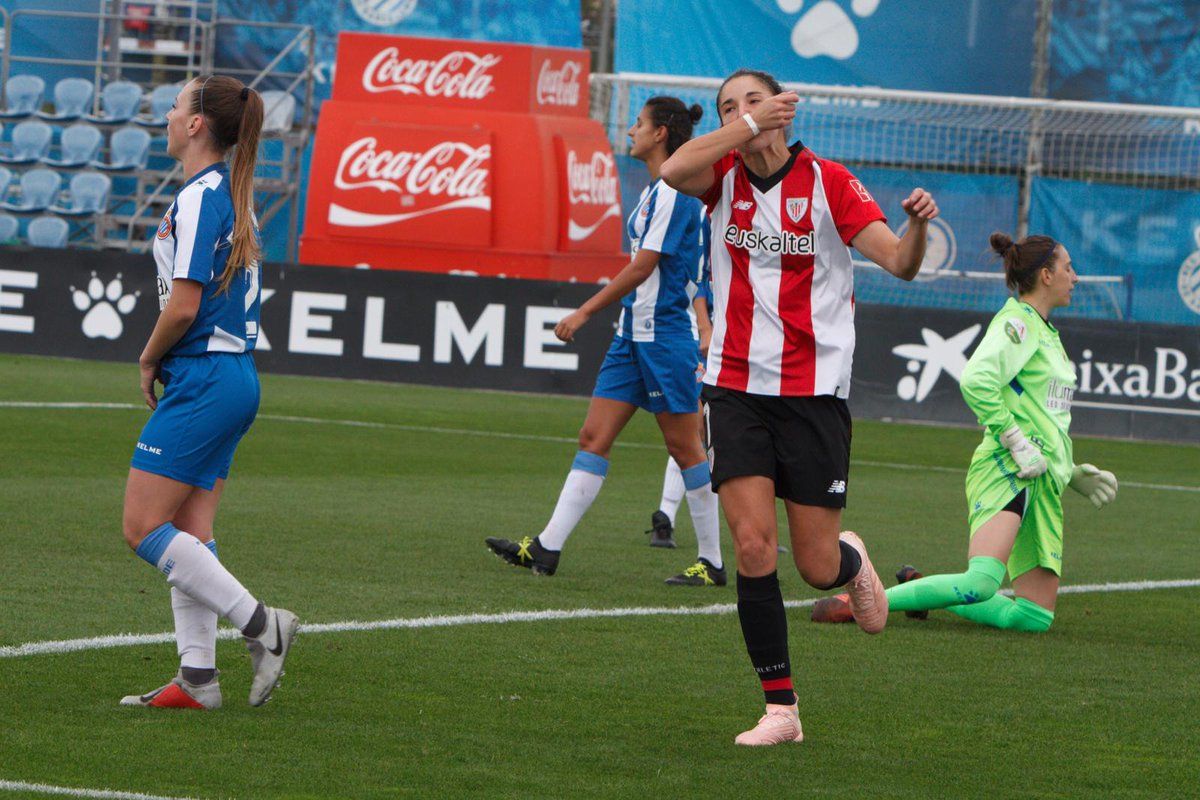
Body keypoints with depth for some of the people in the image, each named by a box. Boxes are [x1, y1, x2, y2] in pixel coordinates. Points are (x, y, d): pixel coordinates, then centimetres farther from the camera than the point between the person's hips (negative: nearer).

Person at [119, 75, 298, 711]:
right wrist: (165, 362, 15)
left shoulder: (199, 198, -15)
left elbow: (183, 305, -20)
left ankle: (259, 623, -9)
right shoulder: (234, 194, 14)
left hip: (203, 377, -10)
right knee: (187, 531, 8)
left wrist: (149, 360, -4)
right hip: (234, 376, 10)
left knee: (143, 527, -7)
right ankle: (197, 676, 5)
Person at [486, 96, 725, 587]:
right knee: (593, 438, 4)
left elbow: (642, 267, -18)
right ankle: (547, 548, 1)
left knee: (685, 448, -3)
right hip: (634, 333, 10)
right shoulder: (654, 192, 15)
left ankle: (713, 562, 5)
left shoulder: (675, 192, -14)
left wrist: (585, 313, -15)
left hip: (665, 335, -10)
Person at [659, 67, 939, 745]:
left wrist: (918, 226, -32)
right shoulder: (725, 175, 2)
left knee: (818, 567, 0)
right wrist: (747, 127, -25)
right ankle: (780, 709, -2)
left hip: (815, 394, -2)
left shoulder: (828, 181, -4)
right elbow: (674, 170, -21)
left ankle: (852, 561, 39)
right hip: (737, 387, 2)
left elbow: (899, 263, -11)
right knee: (753, 547, -10)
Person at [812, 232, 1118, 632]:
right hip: (1004, 472, -9)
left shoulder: (1044, 330, 25)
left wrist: (1072, 472, 26)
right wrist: (1018, 443, -20)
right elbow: (976, 379, -23)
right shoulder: (1017, 322, -5)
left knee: (1036, 617, -1)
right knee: (982, 583, -30)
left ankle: (925, 591, 17)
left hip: (1043, 483, 9)